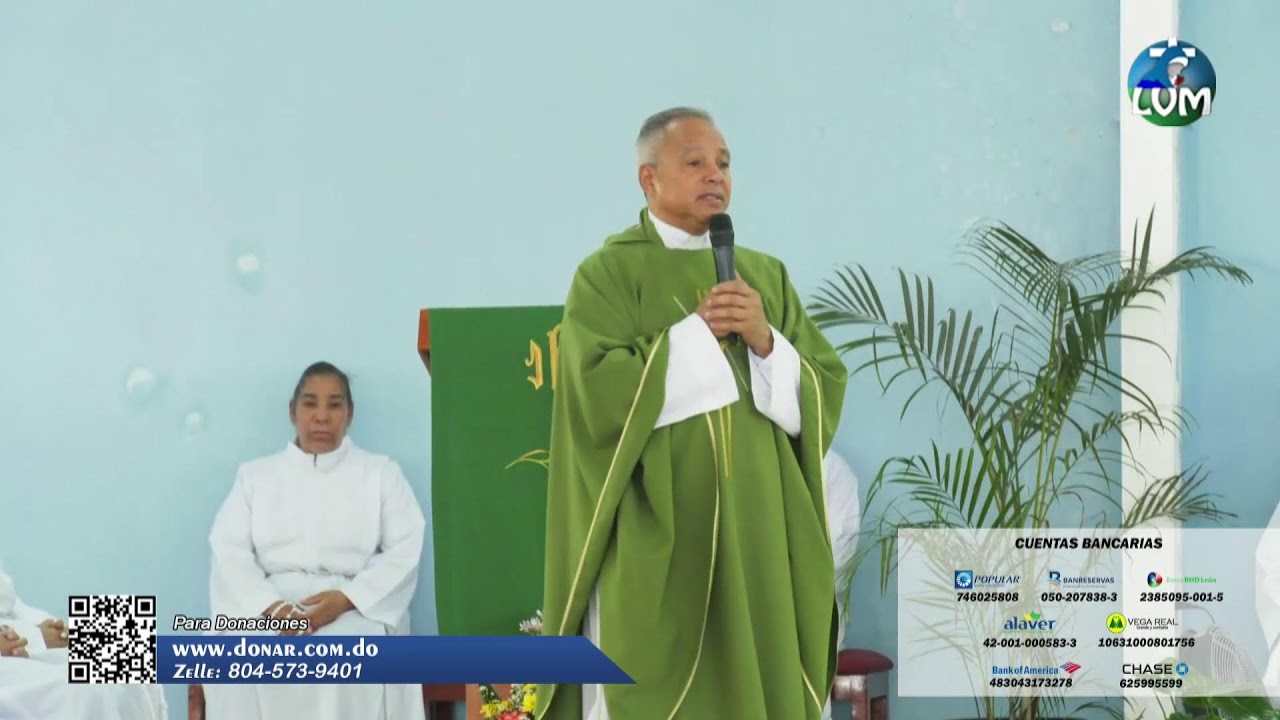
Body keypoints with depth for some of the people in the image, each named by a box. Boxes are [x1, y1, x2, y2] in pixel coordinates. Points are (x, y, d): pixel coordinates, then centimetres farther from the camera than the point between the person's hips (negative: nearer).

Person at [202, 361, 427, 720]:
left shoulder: (381, 474, 16)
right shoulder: (255, 475, 19)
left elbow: (404, 553, 3)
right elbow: (229, 552, 6)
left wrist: (346, 599, -15)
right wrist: (271, 606, -15)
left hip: (357, 608, -1)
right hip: (271, 608, 1)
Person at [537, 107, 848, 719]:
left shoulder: (765, 274, 14)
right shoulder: (607, 273, 0)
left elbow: (825, 390, 7)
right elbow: (599, 393, -14)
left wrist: (764, 341, -10)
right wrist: (699, 331, -10)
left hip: (757, 529, 4)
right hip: (654, 534, -4)